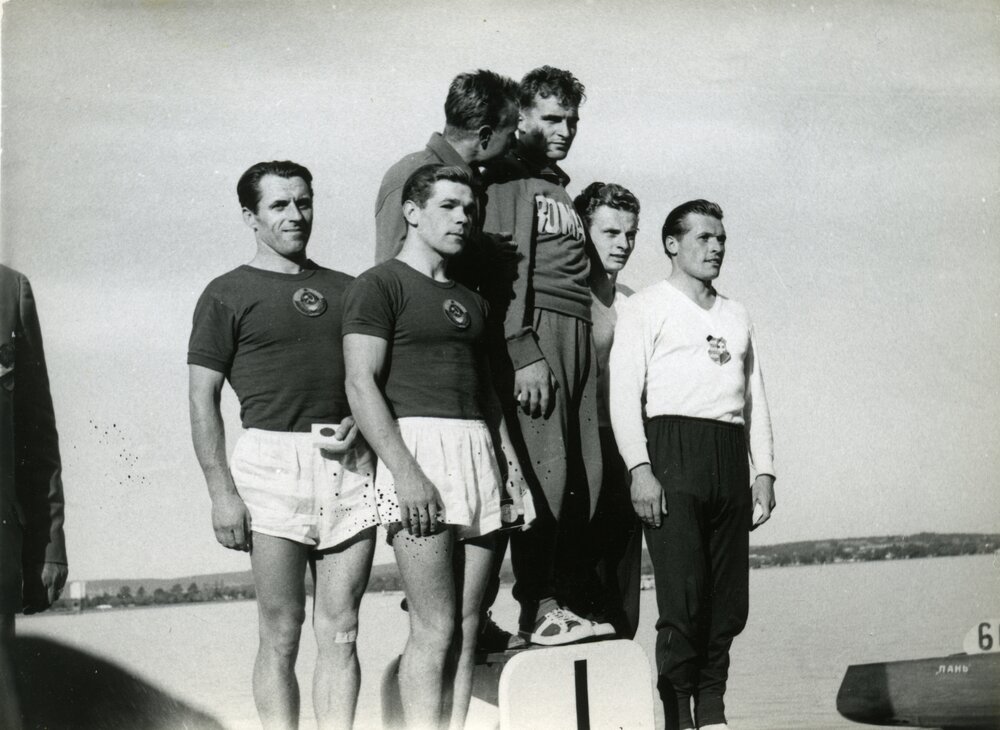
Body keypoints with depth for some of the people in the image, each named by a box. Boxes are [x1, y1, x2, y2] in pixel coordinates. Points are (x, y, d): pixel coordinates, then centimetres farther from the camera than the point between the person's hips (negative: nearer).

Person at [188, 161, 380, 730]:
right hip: (274, 459, -3)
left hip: (350, 466, 3)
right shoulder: (229, 294, 6)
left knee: (340, 632, 3)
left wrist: (360, 419, 0)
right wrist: (222, 491, -7)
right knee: (281, 634, -2)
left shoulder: (346, 290, 18)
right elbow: (203, 399, 1)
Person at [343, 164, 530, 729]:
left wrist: (511, 464, 12)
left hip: (478, 452, 7)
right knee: (436, 628, -10)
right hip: (419, 446, -7)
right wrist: (404, 472, -19)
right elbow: (362, 385, -10)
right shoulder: (381, 285, -1)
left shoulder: (471, 300, 22)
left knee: (467, 626, 5)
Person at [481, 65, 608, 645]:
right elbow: (503, 270, -10)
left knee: (582, 475, 3)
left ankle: (565, 600, 6)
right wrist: (524, 353, -17)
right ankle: (540, 609, -7)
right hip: (533, 332, -8)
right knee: (543, 470, -11)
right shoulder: (508, 180, 1)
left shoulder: (560, 189, 26)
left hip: (580, 335, 8)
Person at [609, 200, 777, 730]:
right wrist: (639, 468, -14)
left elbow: (755, 400, 22)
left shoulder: (736, 317, 24)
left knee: (729, 599, 3)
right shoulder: (646, 307, 6)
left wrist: (764, 472, 12)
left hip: (730, 456, 6)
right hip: (673, 447, -5)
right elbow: (624, 393, -3)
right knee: (683, 595, -10)